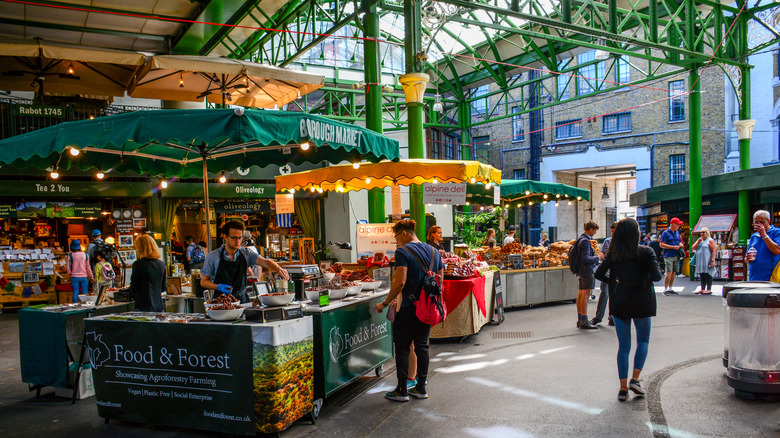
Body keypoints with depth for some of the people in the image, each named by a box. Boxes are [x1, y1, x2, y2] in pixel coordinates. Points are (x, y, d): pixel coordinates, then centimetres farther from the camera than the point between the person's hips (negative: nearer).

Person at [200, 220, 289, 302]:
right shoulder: (213, 257, -1)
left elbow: (265, 262, -11)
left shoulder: (246, 254, 4)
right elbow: (203, 281, 5)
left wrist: (278, 269, -31)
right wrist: (218, 287, -14)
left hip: (242, 300, 2)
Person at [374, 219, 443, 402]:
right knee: (422, 346, 15)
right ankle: (421, 388, 21)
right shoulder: (433, 252, 10)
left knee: (402, 348, 4)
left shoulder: (403, 252, -12)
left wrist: (385, 303, -13)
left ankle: (402, 391, 9)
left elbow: (400, 282, -21)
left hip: (409, 308, -7)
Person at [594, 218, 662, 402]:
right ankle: (635, 379, 4)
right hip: (640, 303, -2)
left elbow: (599, 273, -4)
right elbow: (656, 276, -16)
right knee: (643, 341, 18)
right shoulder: (645, 252, -9)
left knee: (623, 345, 10)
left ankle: (623, 388, 9)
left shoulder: (613, 253, 0)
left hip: (618, 304, 3)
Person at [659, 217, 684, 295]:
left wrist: (680, 244, 3)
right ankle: (665, 289, -5)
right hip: (668, 256, -7)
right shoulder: (665, 233, -5)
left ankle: (670, 289, 17)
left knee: (674, 273, 8)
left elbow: (680, 241, 28)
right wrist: (673, 247, -15)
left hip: (676, 256, 7)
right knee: (668, 272, -11)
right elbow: (662, 244, -11)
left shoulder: (677, 232, 17)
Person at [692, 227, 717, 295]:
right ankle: (702, 289, 14)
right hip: (700, 261, 7)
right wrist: (698, 241, -1)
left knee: (708, 275, -6)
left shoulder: (710, 240, -4)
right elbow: (693, 248, 11)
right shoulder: (700, 240, 19)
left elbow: (713, 251, -11)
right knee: (702, 275, 9)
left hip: (707, 261, -7)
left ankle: (709, 290, -3)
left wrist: (712, 260, -19)